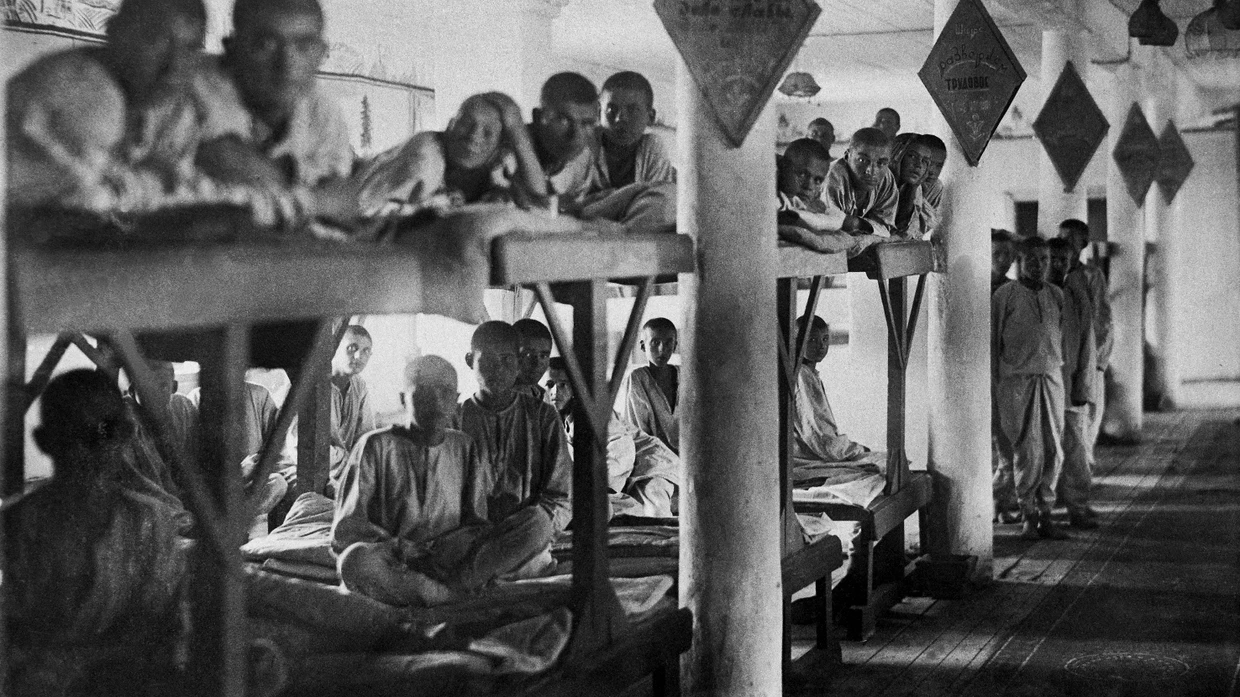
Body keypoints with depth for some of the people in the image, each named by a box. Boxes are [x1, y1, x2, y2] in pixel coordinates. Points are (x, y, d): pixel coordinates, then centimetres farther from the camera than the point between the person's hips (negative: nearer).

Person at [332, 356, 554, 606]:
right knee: (356, 561, -41)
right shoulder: (376, 446, 3)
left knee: (538, 521, -16)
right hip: (395, 564, -4)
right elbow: (345, 527, -1)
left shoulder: (462, 447, 17)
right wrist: (396, 546, -19)